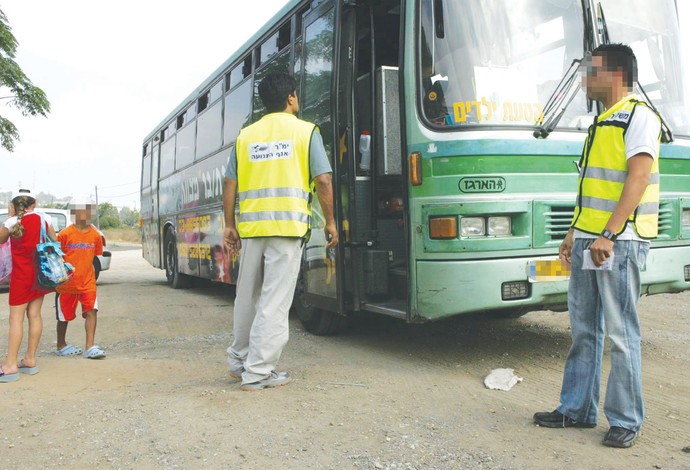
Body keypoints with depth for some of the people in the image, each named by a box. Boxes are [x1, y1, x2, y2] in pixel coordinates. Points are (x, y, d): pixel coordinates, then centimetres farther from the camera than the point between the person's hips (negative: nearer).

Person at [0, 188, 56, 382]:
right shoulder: (44, 219, 0)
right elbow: (54, 240, 8)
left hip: (22, 274, -5)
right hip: (40, 272, 5)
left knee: (16, 318, -4)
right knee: (34, 314, 9)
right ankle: (30, 360, 16)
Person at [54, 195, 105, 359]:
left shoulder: (95, 235, 2)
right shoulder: (65, 234, -8)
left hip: (88, 281, 2)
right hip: (66, 282, -2)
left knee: (91, 310, -11)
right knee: (64, 316, 11)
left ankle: (90, 347, -8)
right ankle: (61, 346, 31)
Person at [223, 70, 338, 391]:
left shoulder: (245, 136, 12)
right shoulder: (305, 131, 2)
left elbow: (229, 184, 9)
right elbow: (323, 181, -5)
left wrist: (230, 226, 15)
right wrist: (330, 222, 4)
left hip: (250, 226, 4)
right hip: (288, 225, -4)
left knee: (247, 297, 17)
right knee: (275, 301, 0)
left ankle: (239, 359, 30)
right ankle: (258, 371, 3)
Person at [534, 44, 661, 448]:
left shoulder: (639, 117, -5)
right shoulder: (602, 123, 20)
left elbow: (637, 180, -17)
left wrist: (608, 235, -23)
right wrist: (576, 232, 19)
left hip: (619, 243, -9)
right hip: (588, 242, 9)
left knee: (622, 333, -1)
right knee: (584, 330, 12)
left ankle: (626, 420, 12)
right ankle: (578, 410, 23)